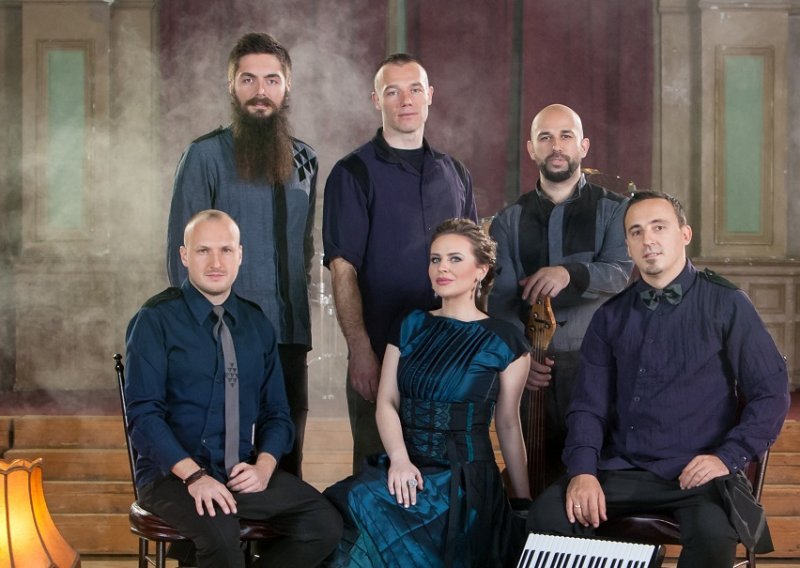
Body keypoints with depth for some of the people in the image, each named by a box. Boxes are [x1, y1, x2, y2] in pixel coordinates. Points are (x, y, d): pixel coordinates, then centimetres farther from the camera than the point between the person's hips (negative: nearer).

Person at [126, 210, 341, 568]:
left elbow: (276, 411, 12)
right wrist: (194, 475, -24)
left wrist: (263, 466, -8)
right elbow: (143, 414, -11)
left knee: (325, 524, -17)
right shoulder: (155, 321, -4)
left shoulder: (257, 324, 12)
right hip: (173, 473, -5)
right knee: (220, 531, -35)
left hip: (242, 472, 5)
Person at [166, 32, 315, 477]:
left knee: (288, 462, 10)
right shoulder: (206, 155, -4)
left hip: (290, 337, 5)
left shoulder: (306, 160, 12)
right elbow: (183, 251, -5)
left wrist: (301, 314, 13)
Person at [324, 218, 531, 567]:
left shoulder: (504, 341, 1)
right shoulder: (410, 327, 12)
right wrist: (399, 459, -15)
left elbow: (508, 425, 5)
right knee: (333, 512, -27)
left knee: (365, 505, -30)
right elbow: (387, 402, 5)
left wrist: (524, 502, 5)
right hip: (406, 469, 4)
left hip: (466, 477, -3)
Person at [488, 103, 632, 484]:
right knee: (535, 477, 1)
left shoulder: (612, 210, 7)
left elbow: (622, 273, -10)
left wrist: (571, 274, -30)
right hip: (533, 368, 2)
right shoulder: (509, 222, 12)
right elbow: (500, 298, 2)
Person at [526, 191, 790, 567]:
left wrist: (729, 457, -11)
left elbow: (771, 394, 0)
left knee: (713, 535, -35)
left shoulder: (725, 305, 1)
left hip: (697, 473, -3)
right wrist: (583, 471, -10)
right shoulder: (611, 316, 12)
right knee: (547, 515, -22)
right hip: (623, 470, 3)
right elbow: (589, 405, 7)